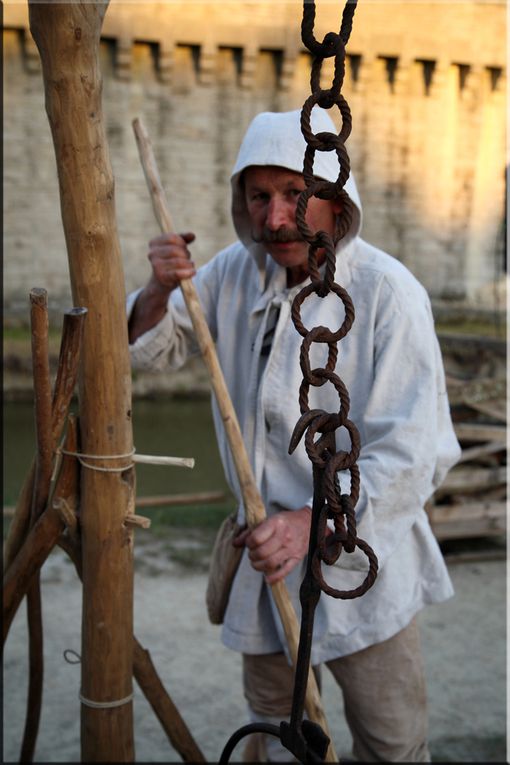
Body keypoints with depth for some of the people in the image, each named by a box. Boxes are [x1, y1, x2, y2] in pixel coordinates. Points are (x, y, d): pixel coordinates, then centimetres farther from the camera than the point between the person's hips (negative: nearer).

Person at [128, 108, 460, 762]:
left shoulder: (387, 292, -19)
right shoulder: (235, 271, -1)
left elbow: (408, 455, -22)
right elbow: (155, 351, 9)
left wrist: (313, 520, -35)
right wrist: (159, 291, -13)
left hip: (358, 550, -5)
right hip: (266, 545, 5)